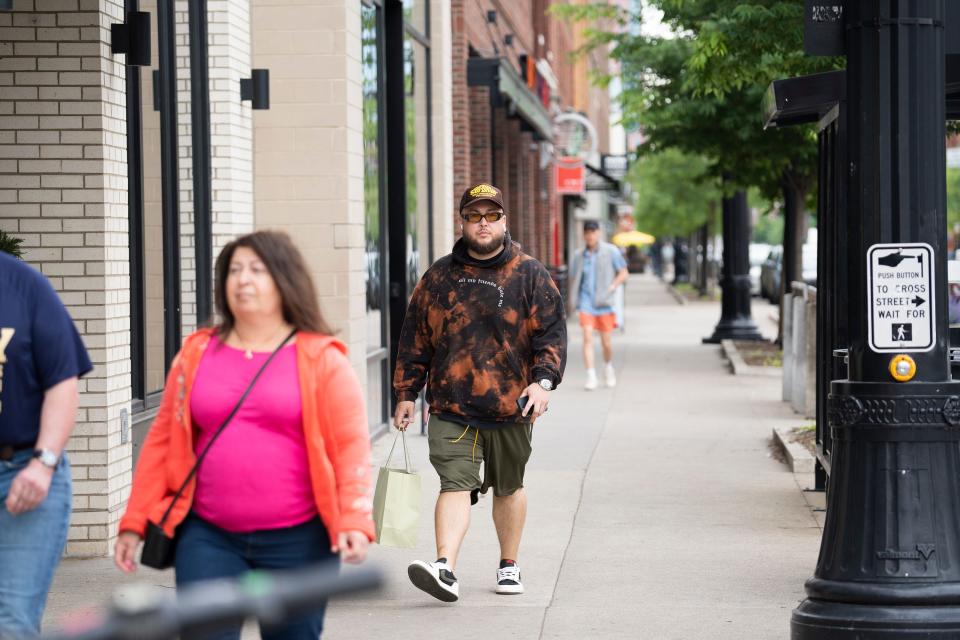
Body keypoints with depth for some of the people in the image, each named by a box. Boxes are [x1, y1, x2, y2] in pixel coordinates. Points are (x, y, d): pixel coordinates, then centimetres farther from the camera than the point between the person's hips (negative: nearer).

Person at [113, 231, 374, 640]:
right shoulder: (197, 354, 9)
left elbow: (351, 444, -5)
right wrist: (135, 522, 6)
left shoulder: (321, 359, 1)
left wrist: (354, 521, -17)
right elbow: (163, 441, 11)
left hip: (296, 541, -2)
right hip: (210, 537, 2)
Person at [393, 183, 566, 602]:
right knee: (455, 485, -13)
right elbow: (415, 338, 12)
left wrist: (543, 381, -16)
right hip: (451, 407, 0)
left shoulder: (530, 276, 3)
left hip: (510, 408, 0)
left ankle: (509, 565, 28)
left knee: (508, 488, 14)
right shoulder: (439, 277, 8)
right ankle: (446, 570, -24)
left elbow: (552, 332, -2)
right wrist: (406, 394, 9)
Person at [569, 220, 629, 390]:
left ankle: (608, 366, 34)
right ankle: (591, 376, -13)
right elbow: (574, 279, 17)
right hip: (586, 303, 1)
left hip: (603, 303, -1)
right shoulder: (579, 255, 7)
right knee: (587, 338, -12)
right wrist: (573, 299, 4)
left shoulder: (610, 251, -1)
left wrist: (611, 288, -11)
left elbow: (623, 273, 3)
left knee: (606, 342, 5)